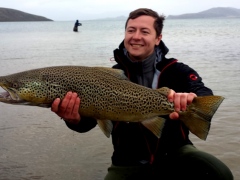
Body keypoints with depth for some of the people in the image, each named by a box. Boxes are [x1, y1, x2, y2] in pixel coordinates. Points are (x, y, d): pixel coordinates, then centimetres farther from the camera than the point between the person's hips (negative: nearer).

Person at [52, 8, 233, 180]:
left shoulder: (177, 70, -5)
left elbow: (205, 95, -24)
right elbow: (87, 120, -17)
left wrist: (191, 98, -49)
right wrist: (75, 118, -43)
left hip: (174, 153, 0)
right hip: (129, 163, 1)